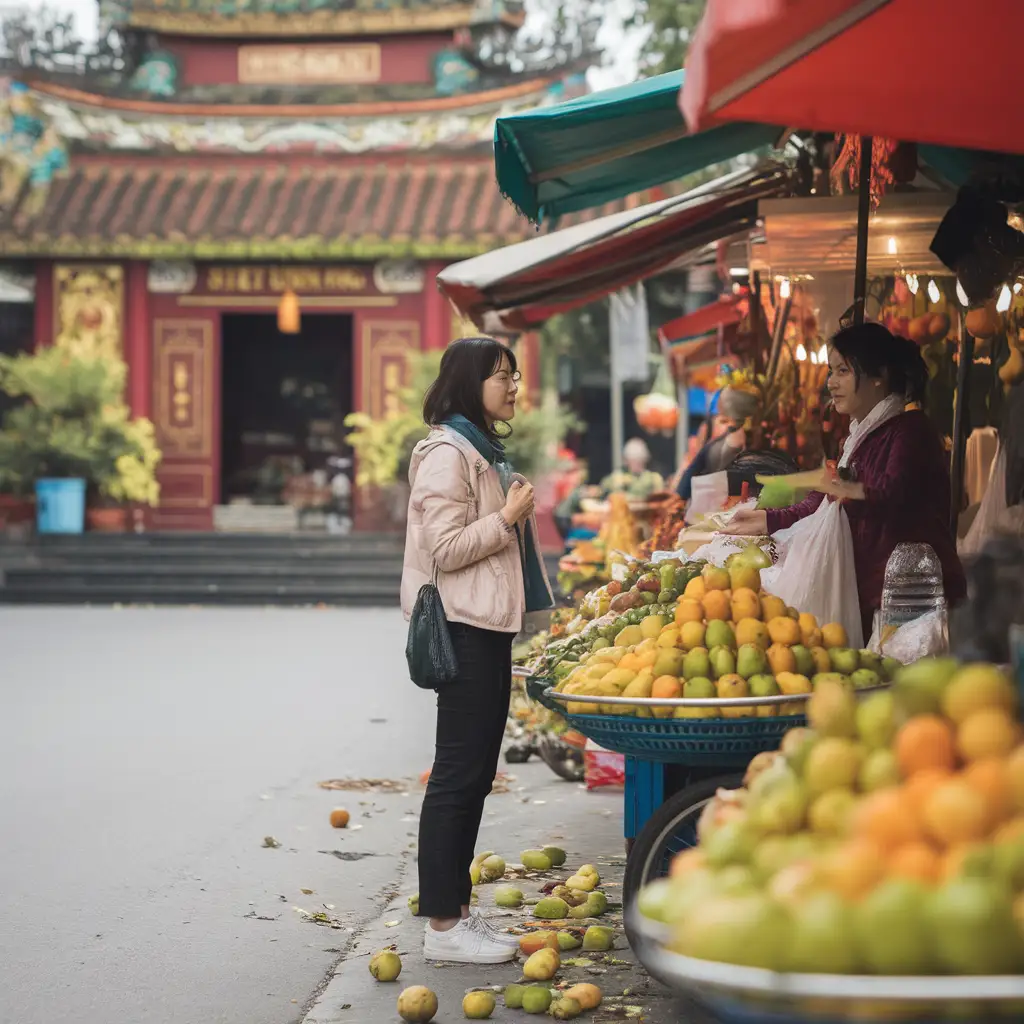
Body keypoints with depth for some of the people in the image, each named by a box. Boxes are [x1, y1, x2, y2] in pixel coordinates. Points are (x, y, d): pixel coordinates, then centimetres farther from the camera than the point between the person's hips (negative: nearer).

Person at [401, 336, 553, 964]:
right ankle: (442, 925, -3)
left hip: (488, 627, 10)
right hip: (463, 629, -10)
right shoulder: (446, 452, -13)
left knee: (475, 771, 11)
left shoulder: (482, 450, 20)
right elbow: (445, 547, -19)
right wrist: (508, 517, -17)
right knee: (460, 770, -7)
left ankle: (457, 909, 18)